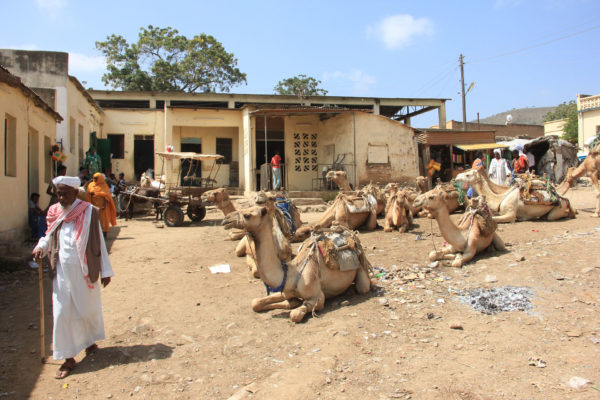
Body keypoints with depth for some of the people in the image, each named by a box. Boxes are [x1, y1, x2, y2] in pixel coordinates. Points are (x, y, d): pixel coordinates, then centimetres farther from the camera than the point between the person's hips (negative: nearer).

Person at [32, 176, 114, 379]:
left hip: (84, 270, -3)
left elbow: (99, 242, -5)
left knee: (87, 308, 13)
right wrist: (41, 246, -6)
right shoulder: (54, 212, 3)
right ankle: (68, 358, 14)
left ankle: (90, 340, 39)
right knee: (62, 312, 2)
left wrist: (105, 271, -5)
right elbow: (50, 235, 18)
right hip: (62, 271, 3)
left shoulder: (88, 212, -8)